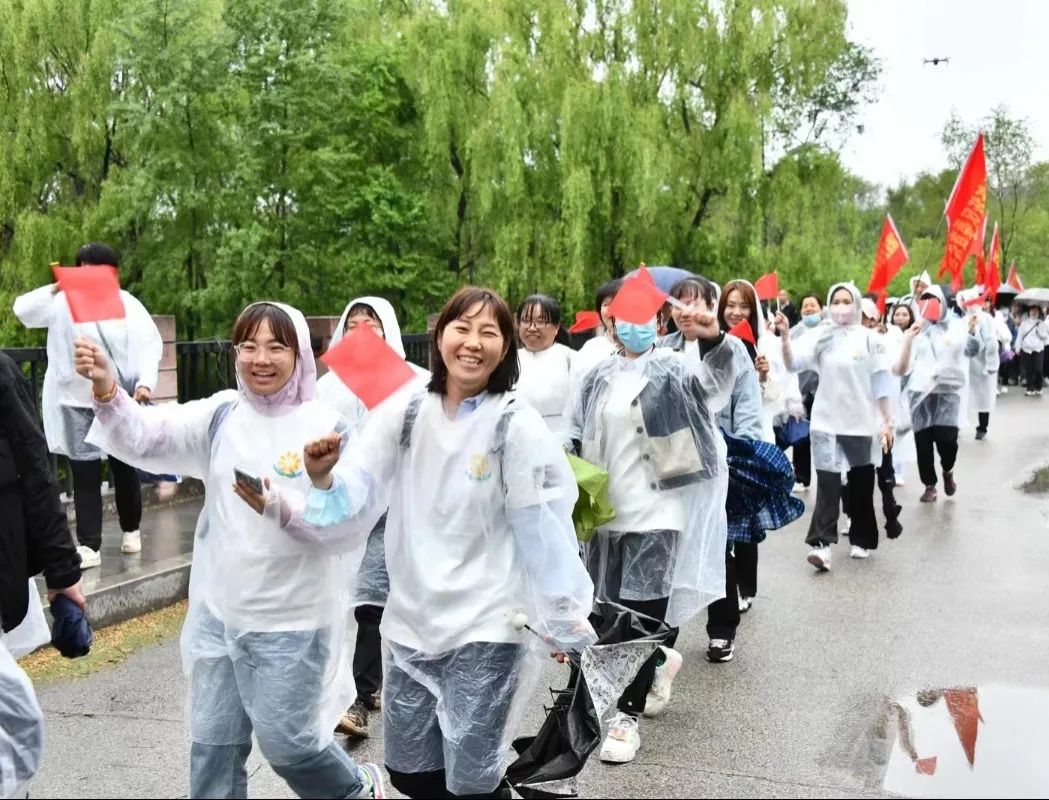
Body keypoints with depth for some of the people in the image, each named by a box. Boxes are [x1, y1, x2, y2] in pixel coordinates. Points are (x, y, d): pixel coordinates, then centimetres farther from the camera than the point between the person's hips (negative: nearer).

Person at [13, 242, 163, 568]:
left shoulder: (128, 304, 1)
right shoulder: (64, 301, 4)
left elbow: (150, 346, -4)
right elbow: (23, 310, -7)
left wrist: (145, 383, -19)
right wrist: (55, 288, -21)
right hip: (77, 403, 0)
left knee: (125, 468, 14)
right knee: (84, 473, 0)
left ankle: (131, 530, 32)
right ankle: (89, 545, 4)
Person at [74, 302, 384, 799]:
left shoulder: (325, 426, -12)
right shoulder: (221, 414, 1)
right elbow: (146, 437, -12)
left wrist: (282, 508, -30)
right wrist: (106, 390, -29)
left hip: (291, 620, -4)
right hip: (218, 614, 5)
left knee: (288, 744, 7)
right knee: (213, 745, 14)